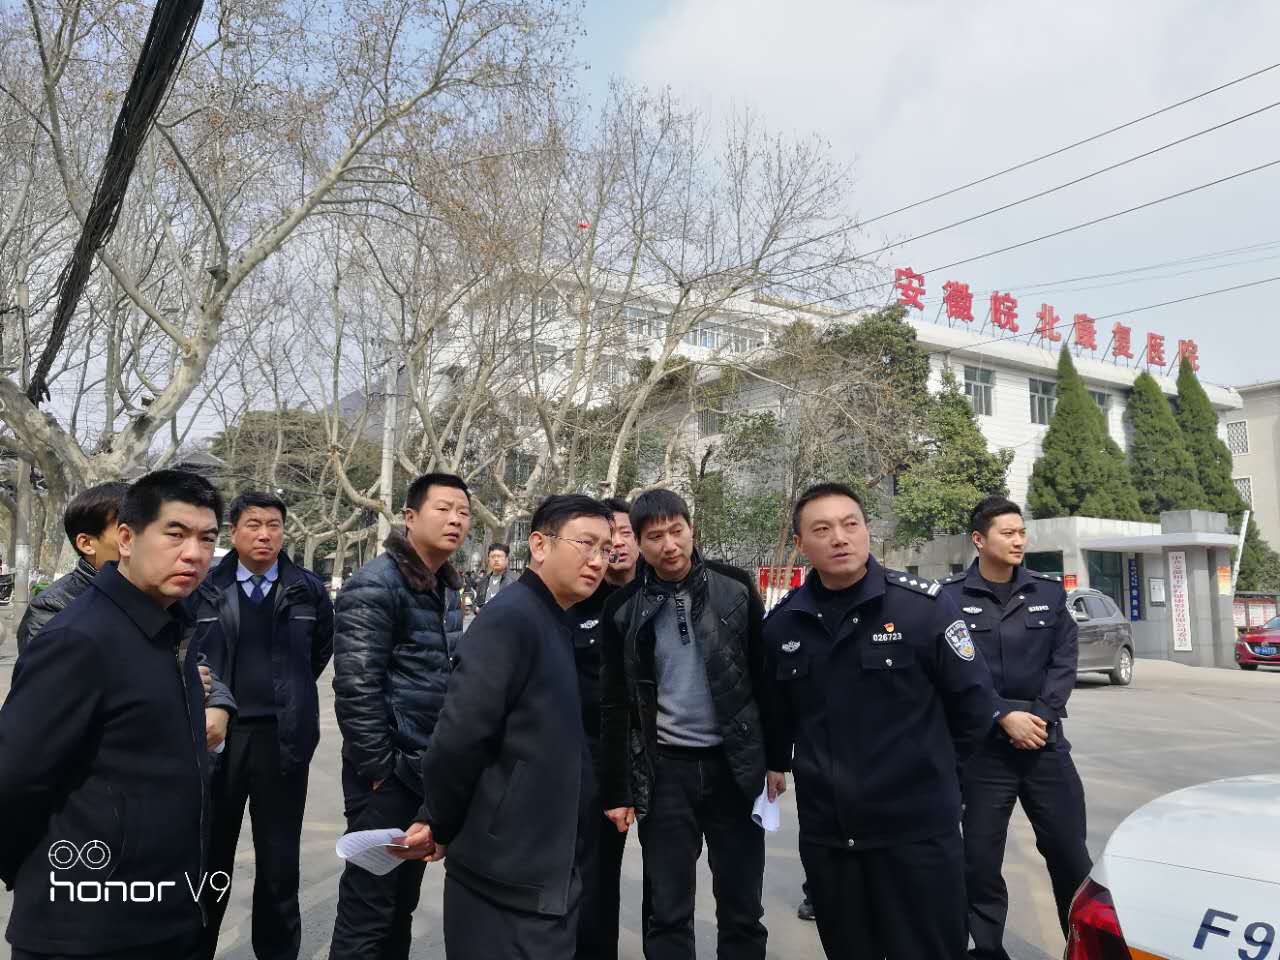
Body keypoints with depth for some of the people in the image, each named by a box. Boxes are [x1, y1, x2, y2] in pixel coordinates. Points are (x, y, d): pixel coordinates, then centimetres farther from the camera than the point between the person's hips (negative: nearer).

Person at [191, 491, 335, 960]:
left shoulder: (309, 590, 1)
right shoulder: (204, 586, -1)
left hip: (282, 736, 1)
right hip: (217, 732, 0)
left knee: (280, 861, 11)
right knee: (210, 855, 12)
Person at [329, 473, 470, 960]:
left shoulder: (446, 587, 11)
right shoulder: (375, 584, -16)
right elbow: (355, 686, -21)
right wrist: (378, 766, -17)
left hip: (429, 768, 8)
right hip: (388, 771, -8)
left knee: (403, 900, 18)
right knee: (368, 906, 3)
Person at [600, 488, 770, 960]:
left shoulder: (735, 587, -4)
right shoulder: (624, 608, -3)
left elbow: (764, 675, 1)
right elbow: (616, 705, 0)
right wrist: (617, 790, -1)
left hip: (735, 764, 0)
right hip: (664, 770, 0)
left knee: (742, 909, 11)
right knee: (667, 913, 10)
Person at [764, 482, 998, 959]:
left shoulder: (925, 605, -11)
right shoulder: (781, 623, 0)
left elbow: (973, 702, -2)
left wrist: (929, 766, 8)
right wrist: (776, 763, 24)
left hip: (917, 828, -3)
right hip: (824, 831, 4)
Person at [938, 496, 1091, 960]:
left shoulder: (1049, 590, 6)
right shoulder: (951, 596, -6)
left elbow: (1064, 661, 4)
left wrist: (1039, 716, -8)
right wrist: (1004, 717, -15)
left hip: (1045, 743, 3)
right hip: (981, 747, -2)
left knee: (1070, 854, 10)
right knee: (980, 861, 7)